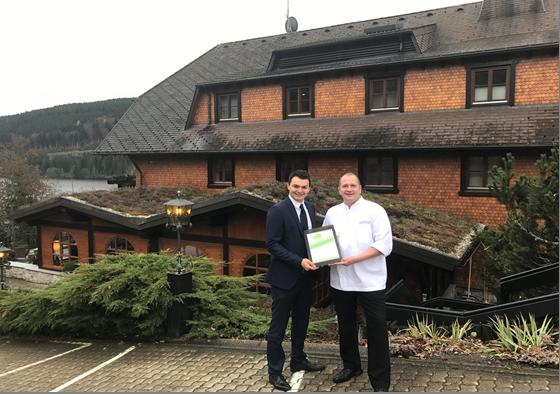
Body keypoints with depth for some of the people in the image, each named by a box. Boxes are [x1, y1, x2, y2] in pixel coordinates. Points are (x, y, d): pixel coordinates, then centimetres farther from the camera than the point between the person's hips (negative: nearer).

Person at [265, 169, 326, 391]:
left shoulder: (309, 208, 8)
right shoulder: (278, 211, -14)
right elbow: (272, 244, -18)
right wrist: (299, 261, -23)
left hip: (304, 277, 7)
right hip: (284, 277, -7)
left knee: (301, 321, 20)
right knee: (278, 326, 4)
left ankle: (298, 361, 38)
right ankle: (275, 371, 17)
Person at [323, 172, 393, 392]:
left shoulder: (374, 210, -7)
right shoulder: (332, 213, 8)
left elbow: (384, 244, -14)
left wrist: (355, 259, -21)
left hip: (370, 280, -5)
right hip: (340, 280, 5)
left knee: (376, 328, -1)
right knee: (345, 325, 18)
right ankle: (350, 365, 39)